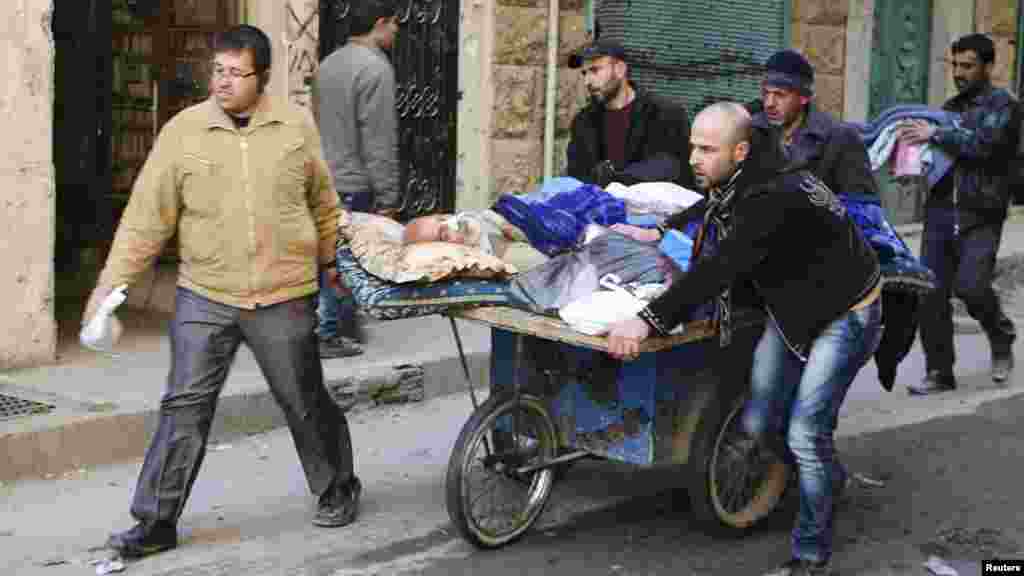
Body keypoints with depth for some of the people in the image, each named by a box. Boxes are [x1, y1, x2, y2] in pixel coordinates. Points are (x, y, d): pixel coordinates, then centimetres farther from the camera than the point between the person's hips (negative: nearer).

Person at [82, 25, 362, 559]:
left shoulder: (296, 126, -1)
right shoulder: (183, 132, -4)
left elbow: (322, 203, 12)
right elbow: (146, 216, -3)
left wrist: (330, 262, 20)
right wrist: (111, 283, -7)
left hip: (284, 298, 0)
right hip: (204, 296, 0)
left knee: (306, 404, 11)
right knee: (184, 407, -1)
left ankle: (338, 490, 34)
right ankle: (156, 521, 9)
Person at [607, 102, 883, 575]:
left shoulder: (774, 196, -34)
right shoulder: (736, 181, -6)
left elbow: (720, 268, -44)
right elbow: (710, 209, 21)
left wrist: (649, 320, -49)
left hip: (845, 314, -9)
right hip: (791, 311, 9)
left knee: (805, 433, -13)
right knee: (757, 425, 7)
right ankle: (827, 476, 36)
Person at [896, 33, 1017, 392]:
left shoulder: (1002, 104, -2)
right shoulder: (949, 107, 18)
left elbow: (982, 144, -19)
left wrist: (935, 134, -18)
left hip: (980, 217, -5)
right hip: (940, 213, 6)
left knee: (970, 286, -17)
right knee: (931, 293, -1)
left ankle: (1001, 338, 15)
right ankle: (939, 373, 10)